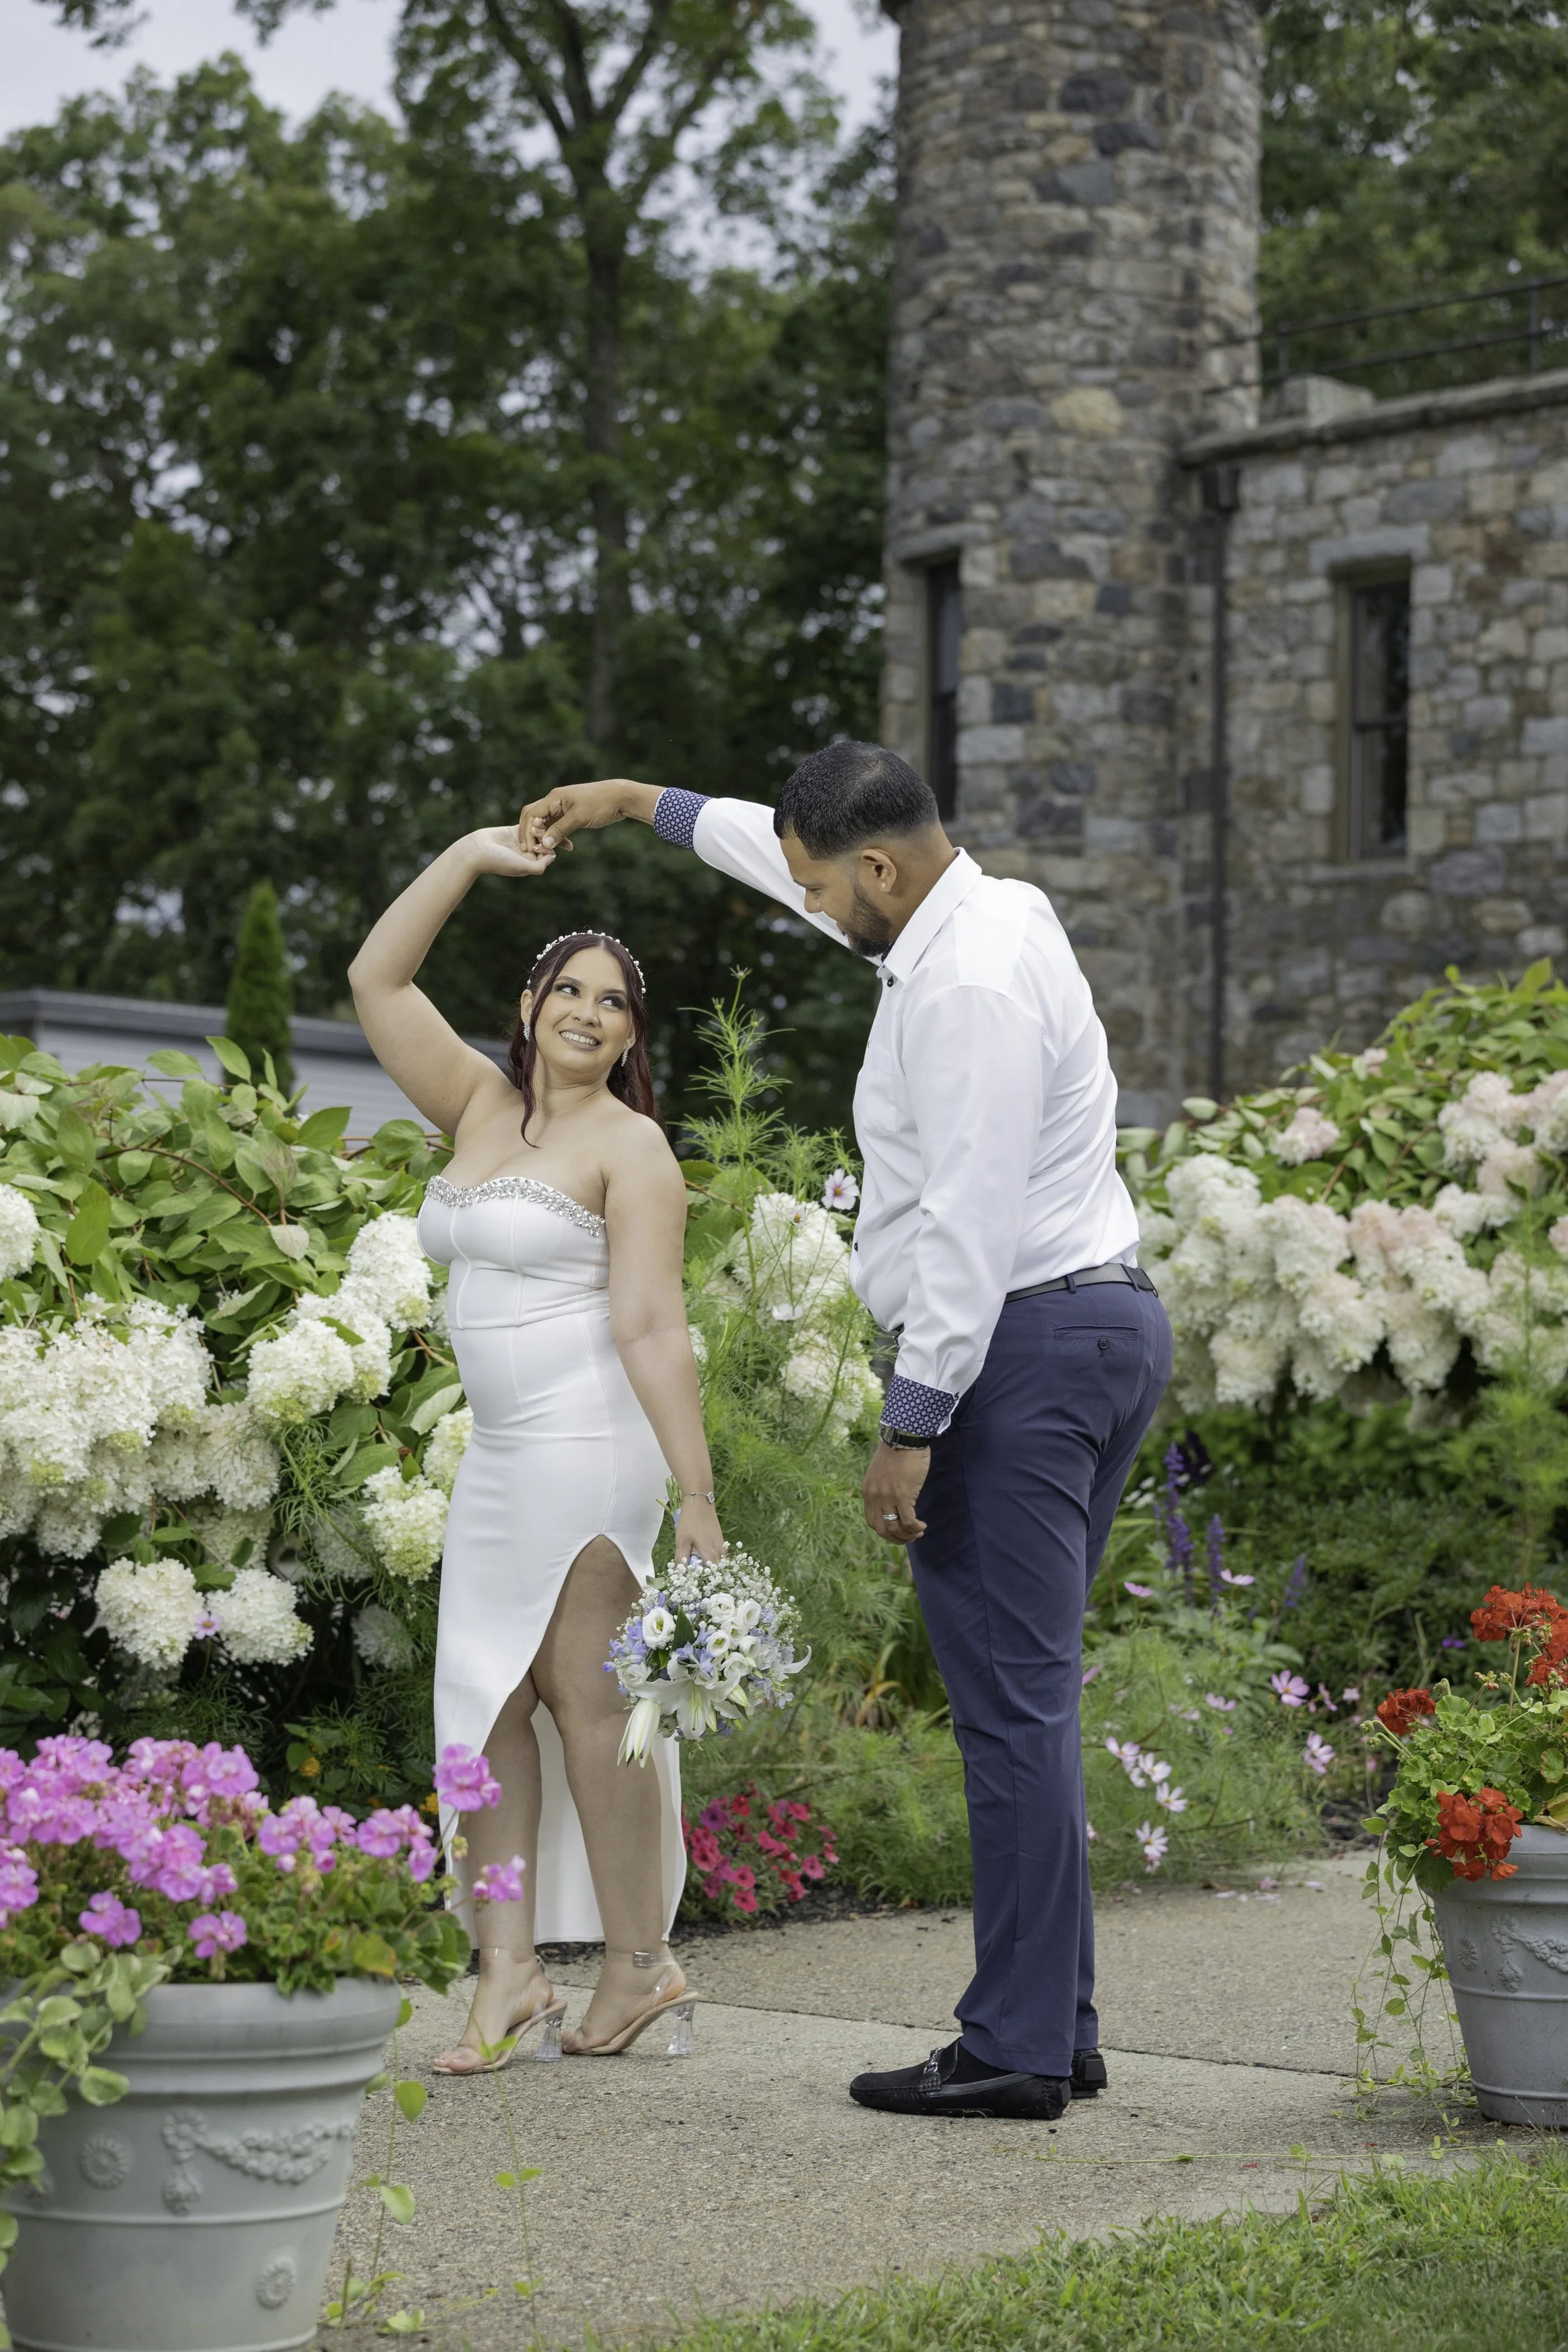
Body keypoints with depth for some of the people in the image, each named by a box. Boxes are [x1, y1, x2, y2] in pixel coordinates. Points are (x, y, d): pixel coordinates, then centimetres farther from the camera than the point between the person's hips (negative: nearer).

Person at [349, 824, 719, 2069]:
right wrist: (471, 857, 7)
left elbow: (652, 1324, -13)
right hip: (502, 1450, 7)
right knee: (486, 1695, 2)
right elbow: (378, 980, 12)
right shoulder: (480, 1107, 13)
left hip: (589, 1442, -7)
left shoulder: (631, 1146, -5)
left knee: (584, 1692, -6)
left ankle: (640, 1963, 2)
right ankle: (510, 1969, 2)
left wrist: (698, 1495, -18)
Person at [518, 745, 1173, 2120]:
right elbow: (803, 858, 31)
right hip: (1106, 1322, 11)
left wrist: (912, 1425, -20)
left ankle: (1017, 2050, -5)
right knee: (1030, 1699, 12)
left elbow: (970, 1223, -22)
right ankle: (1058, 2028, 16)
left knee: (1010, 1703, -8)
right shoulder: (987, 911, 13)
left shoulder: (969, 988, -18)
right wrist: (643, 805, 35)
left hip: (1020, 1343, -11)